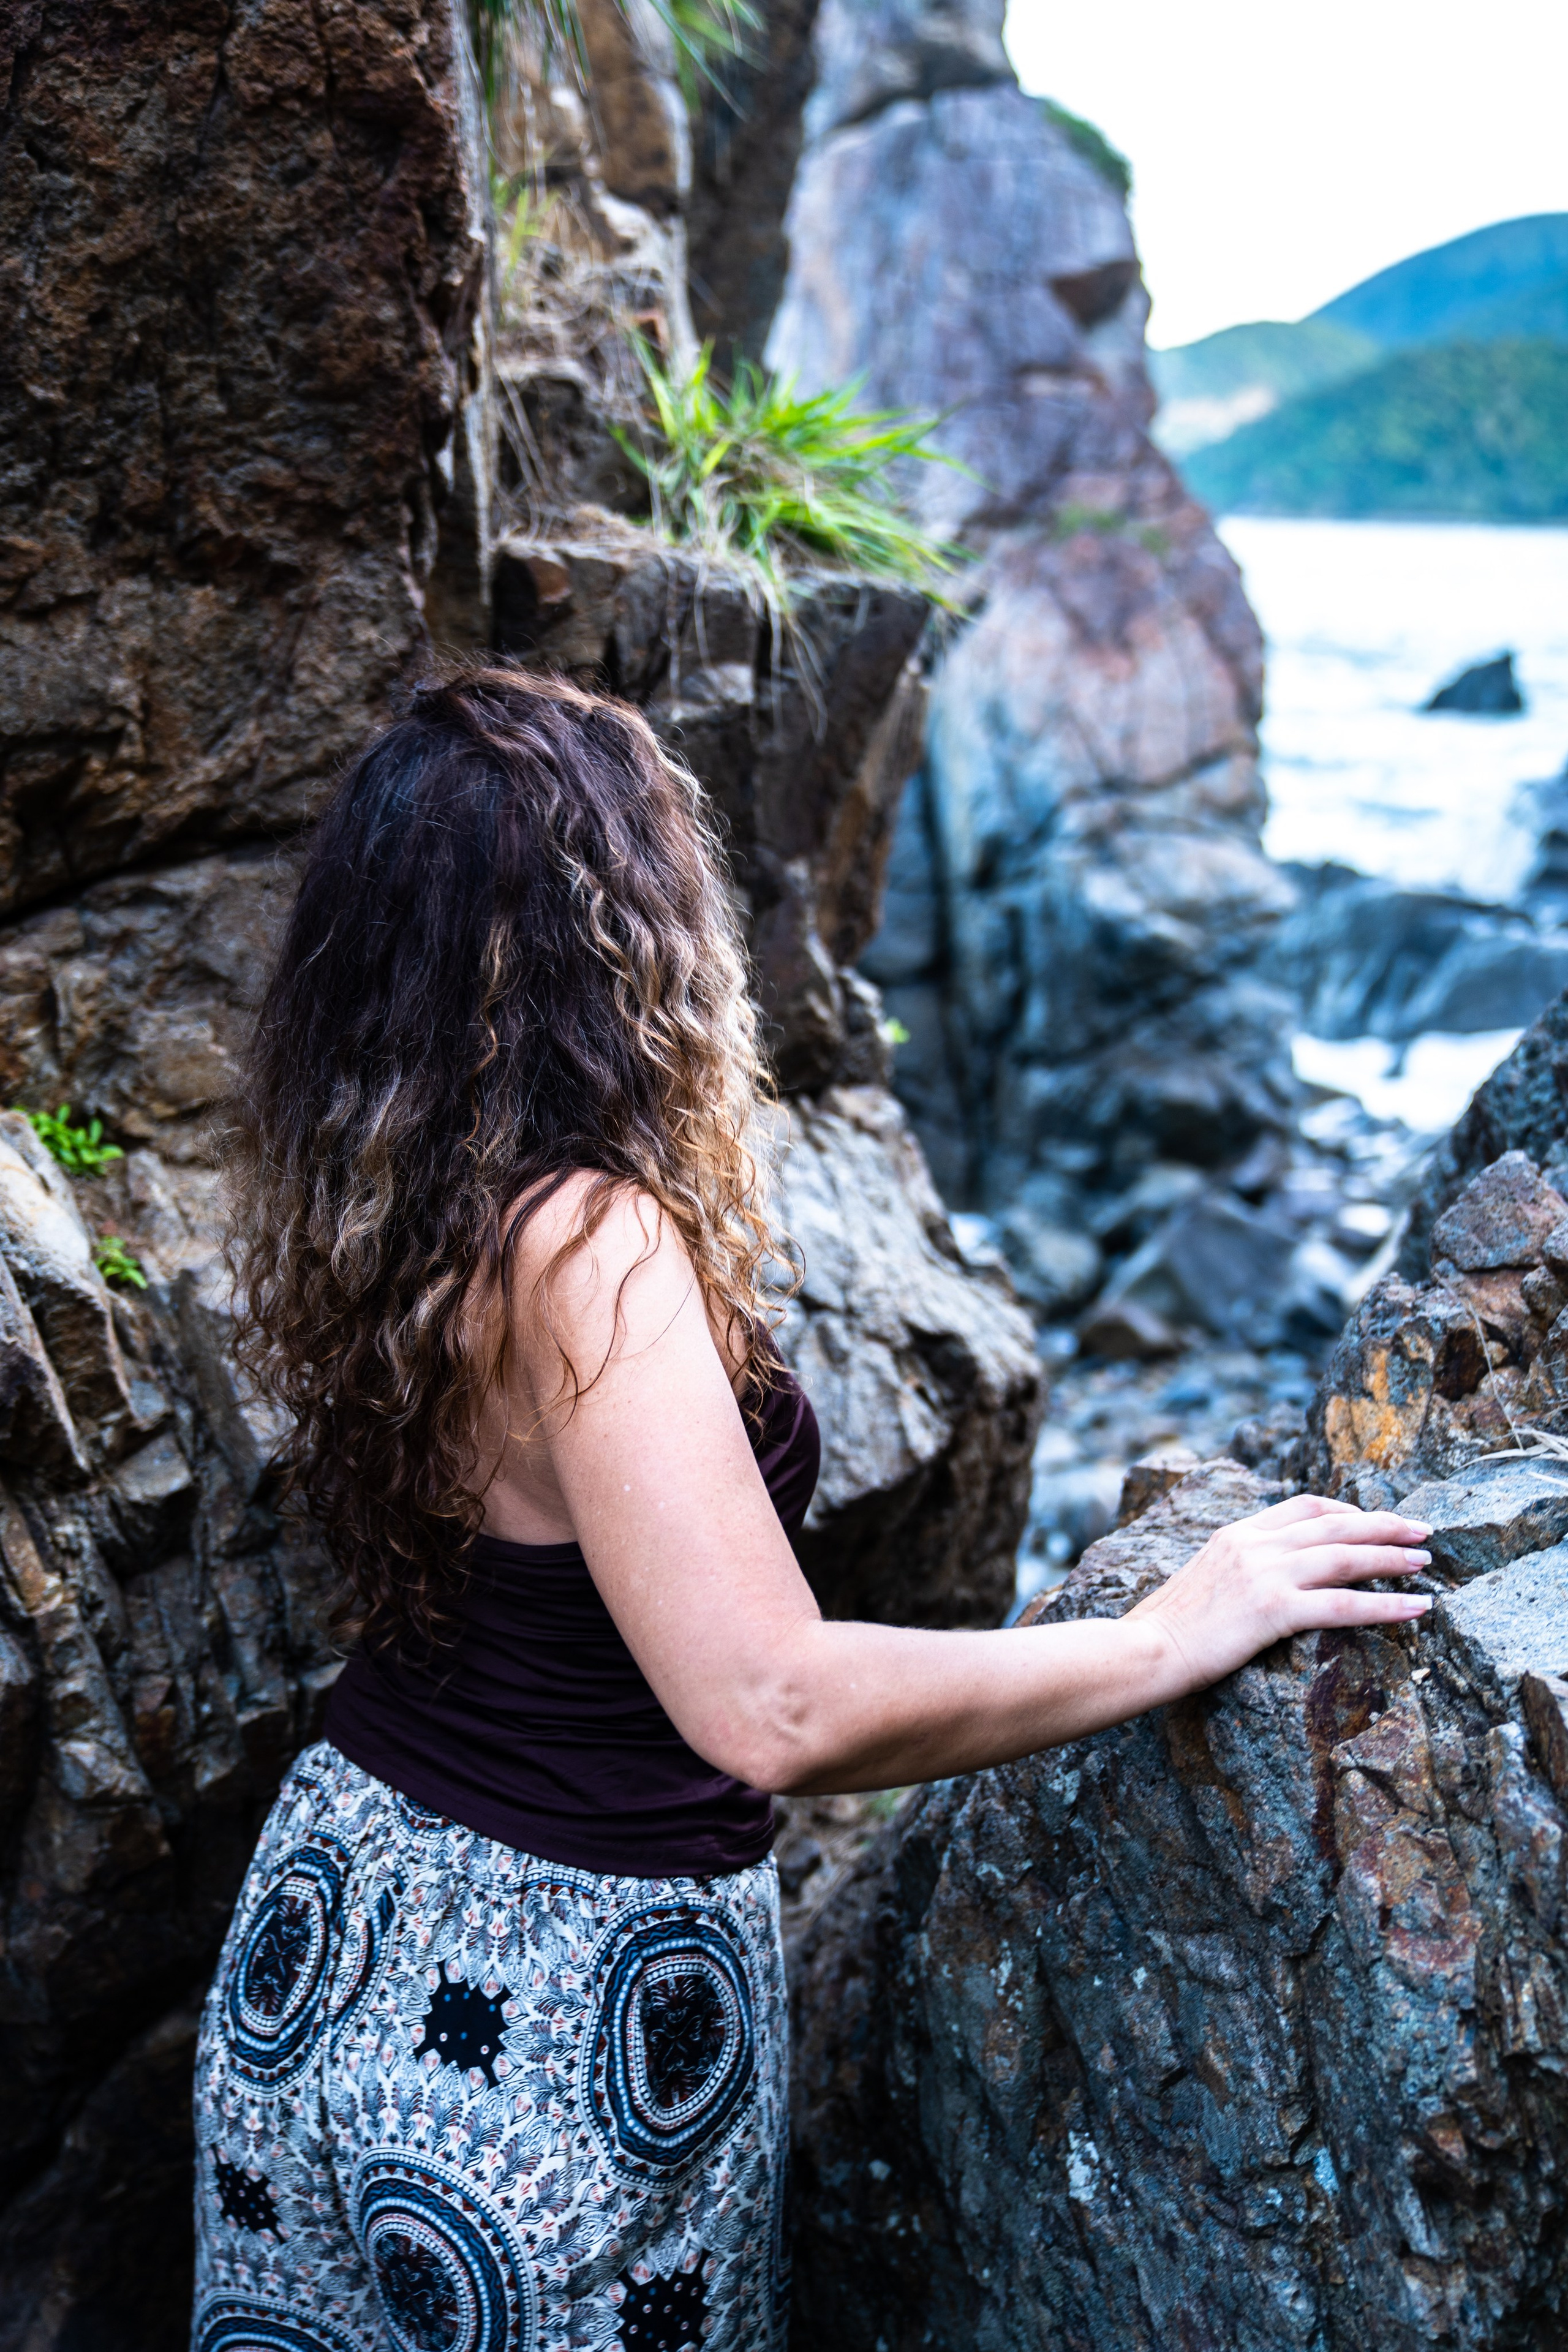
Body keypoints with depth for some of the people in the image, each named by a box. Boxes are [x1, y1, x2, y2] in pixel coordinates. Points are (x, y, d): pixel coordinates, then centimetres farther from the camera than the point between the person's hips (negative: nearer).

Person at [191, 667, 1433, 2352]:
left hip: (332, 1898, 7)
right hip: (564, 2005, -7)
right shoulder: (587, 1244, -30)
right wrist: (1168, 1635, -24)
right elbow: (774, 1710, -36)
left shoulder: (353, 1198, -5)